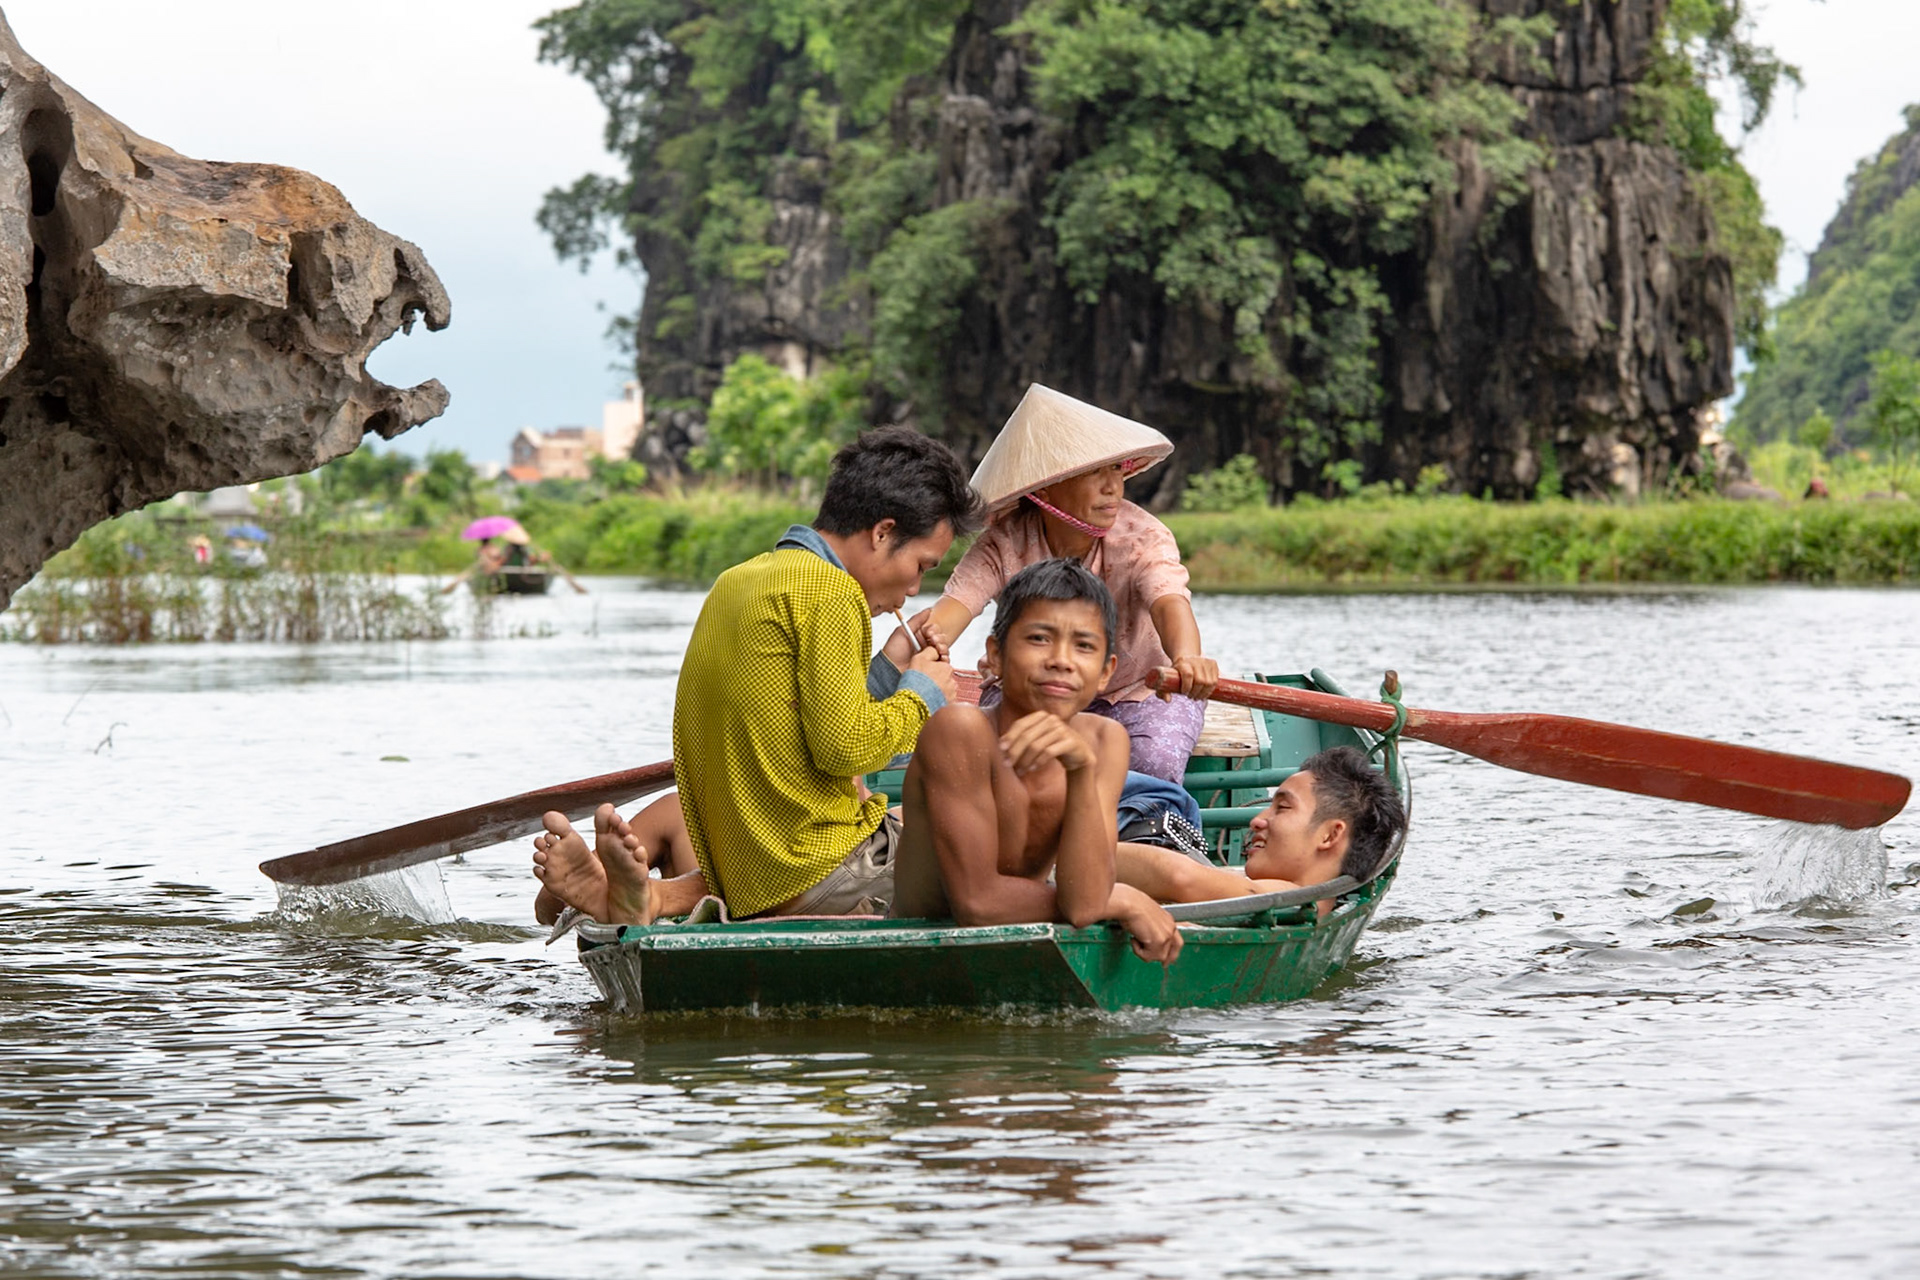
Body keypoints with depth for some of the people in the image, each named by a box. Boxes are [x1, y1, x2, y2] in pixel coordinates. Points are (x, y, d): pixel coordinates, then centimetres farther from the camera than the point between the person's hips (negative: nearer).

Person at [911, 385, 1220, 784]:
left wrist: (1187, 658, -71)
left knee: (1155, 765, -31)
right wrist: (932, 632, -63)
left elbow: (1169, 600, -45)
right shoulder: (1006, 542, -20)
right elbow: (959, 599, -35)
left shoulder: (1142, 538, -25)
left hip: (1142, 690, -1)